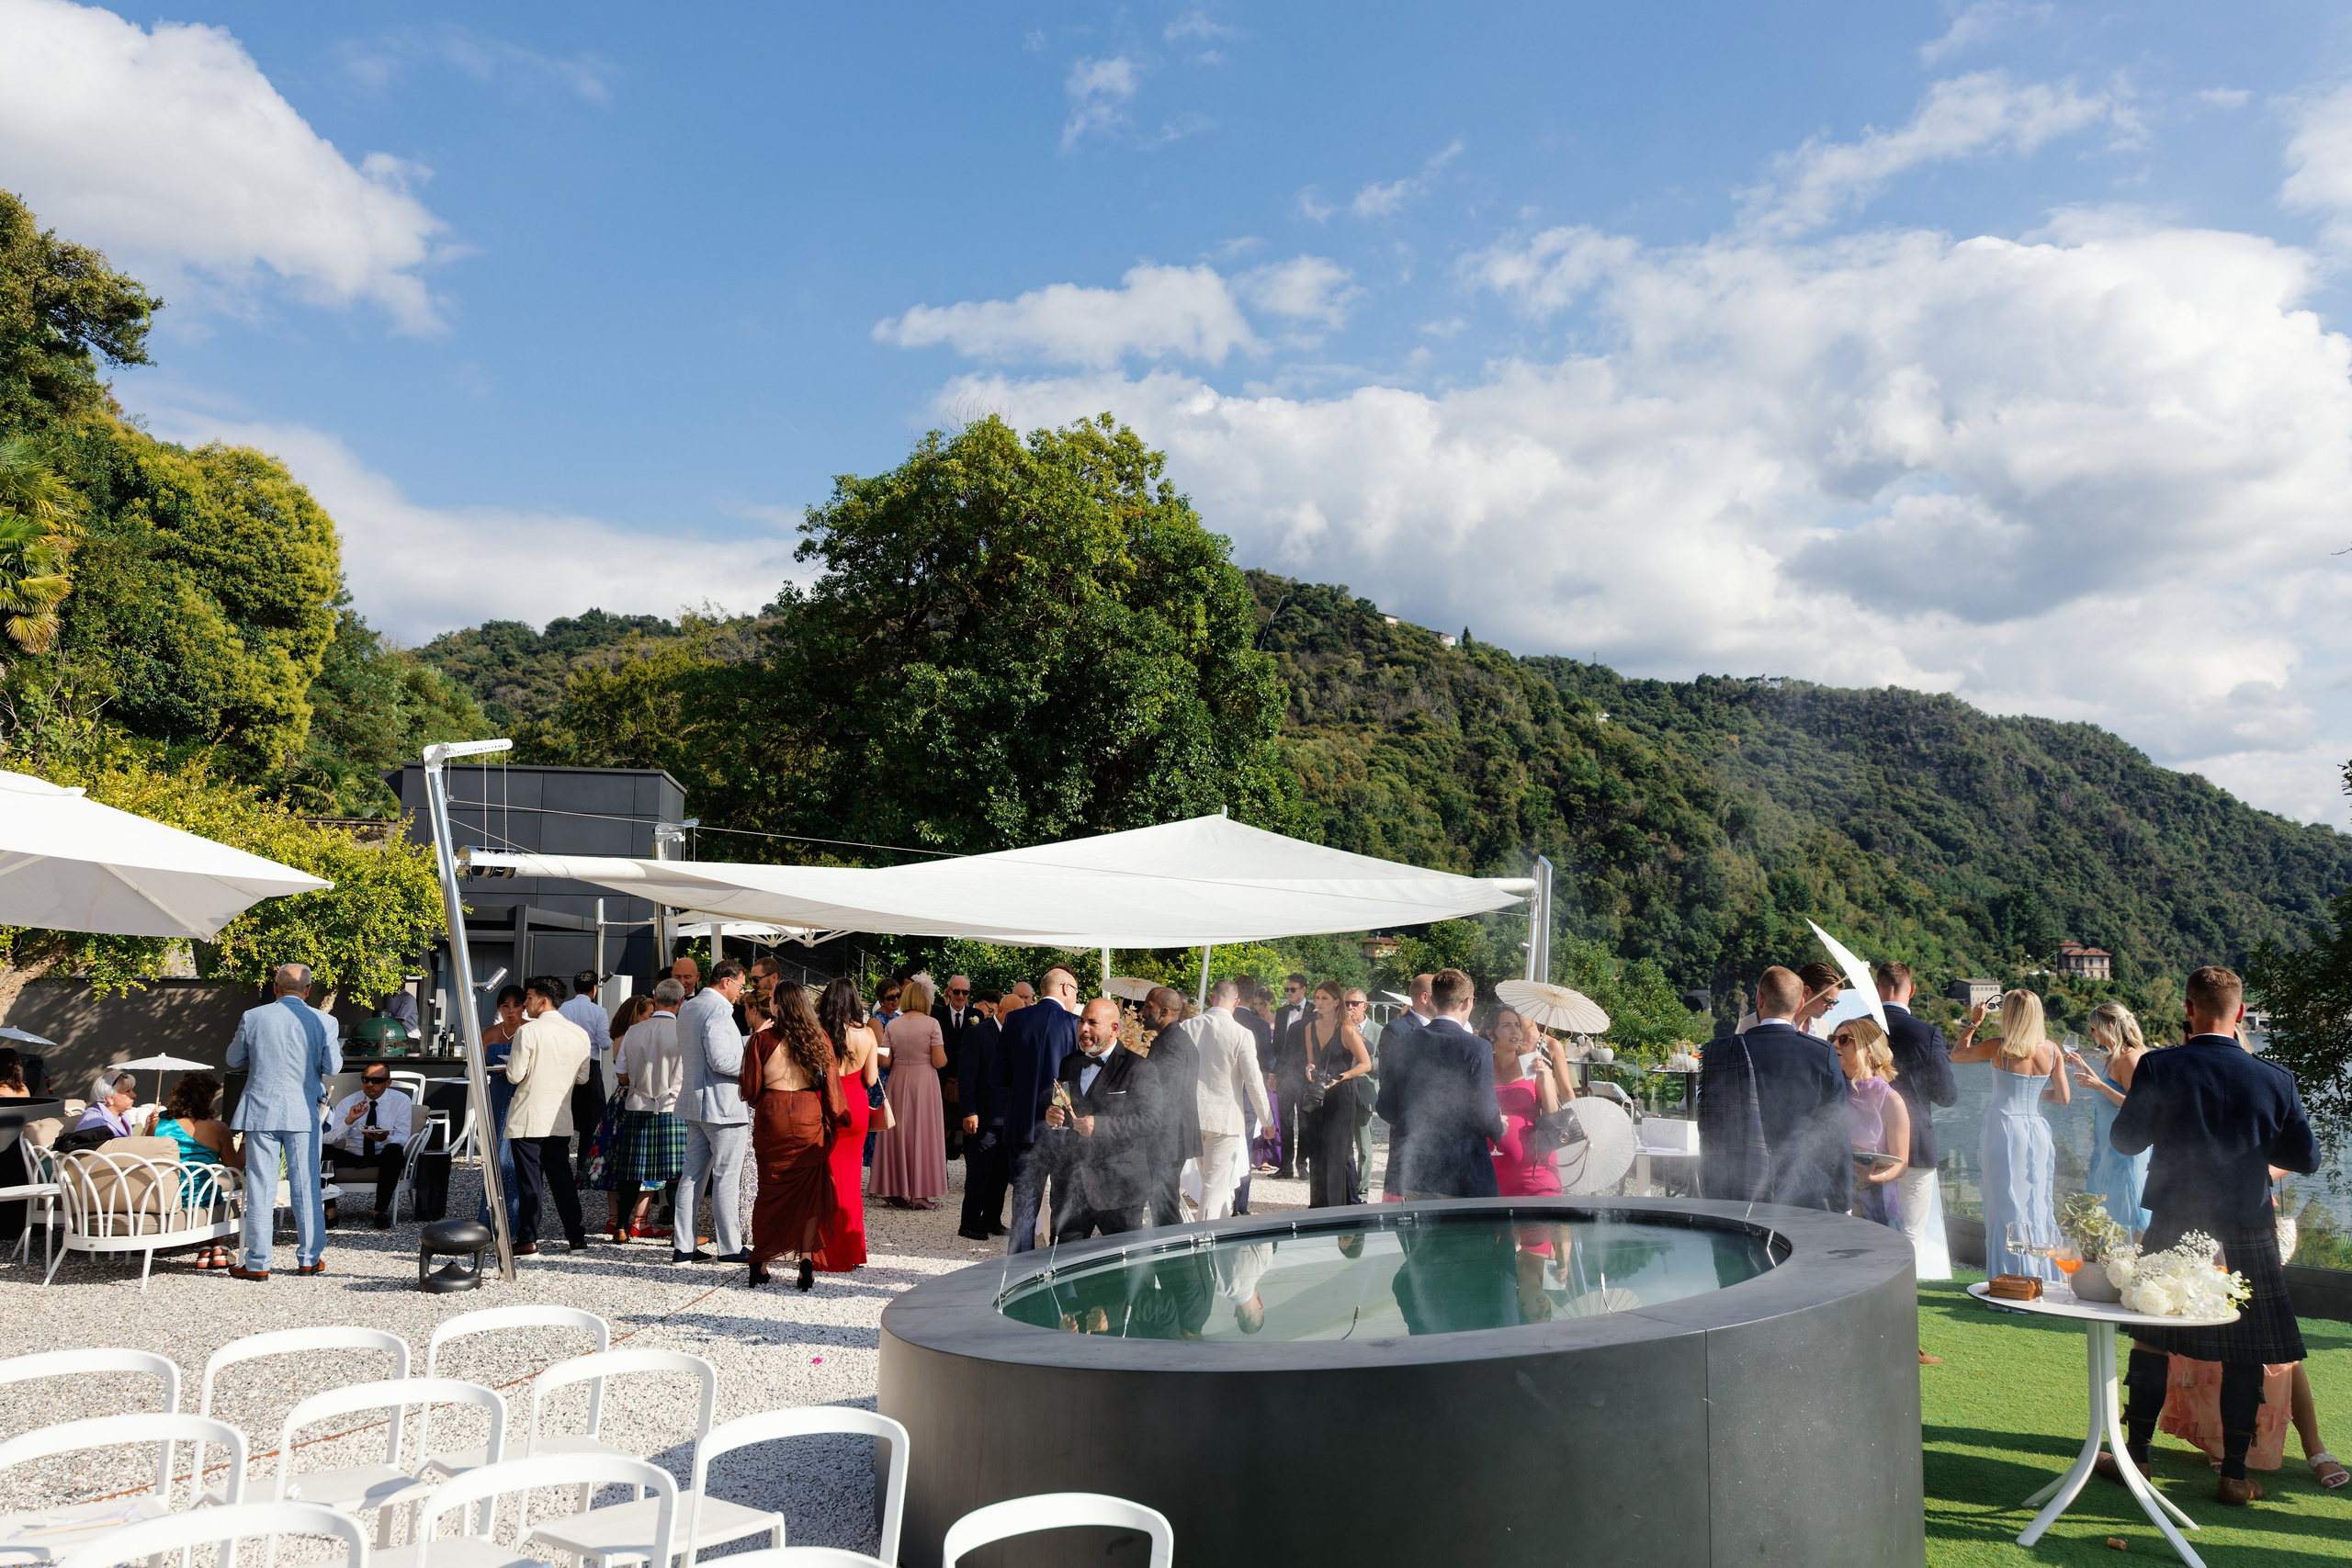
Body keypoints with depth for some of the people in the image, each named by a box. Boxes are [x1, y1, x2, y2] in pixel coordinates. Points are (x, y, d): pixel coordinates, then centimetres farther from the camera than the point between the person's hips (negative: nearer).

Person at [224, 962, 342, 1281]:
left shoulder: (253, 1018, -2)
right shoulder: (320, 1021, -3)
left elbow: (234, 1059, 11)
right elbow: (333, 1067, 0)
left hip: (261, 1111, 0)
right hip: (303, 1112, 0)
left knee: (260, 1186, 4)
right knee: (306, 1185, 8)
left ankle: (257, 1263, 6)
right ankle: (309, 1258, 13)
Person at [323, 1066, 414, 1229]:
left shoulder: (401, 1101, 0)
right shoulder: (347, 1103, 4)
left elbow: (402, 1138, -6)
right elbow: (331, 1139, -5)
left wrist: (384, 1138, -29)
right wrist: (349, 1120, -23)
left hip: (384, 1158, -2)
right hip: (352, 1158, 2)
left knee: (394, 1150, -36)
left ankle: (381, 1211, -27)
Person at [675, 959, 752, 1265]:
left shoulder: (687, 1008, 13)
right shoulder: (717, 1010, -17)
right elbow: (720, 1059, -25)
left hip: (695, 1102, 9)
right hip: (723, 1105, -9)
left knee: (693, 1174, 11)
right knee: (727, 1178, -1)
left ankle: (683, 1245, 13)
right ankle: (730, 1247, 5)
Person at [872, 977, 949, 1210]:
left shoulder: (892, 1025, 0)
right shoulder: (931, 1023, -9)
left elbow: (884, 1061, -1)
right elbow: (939, 1061, -12)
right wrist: (944, 1056, 10)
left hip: (898, 1084, 3)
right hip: (924, 1083, -3)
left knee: (898, 1135, 10)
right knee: (923, 1134, 4)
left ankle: (897, 1192, 12)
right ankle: (922, 1193, 6)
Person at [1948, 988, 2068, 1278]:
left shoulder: (1997, 1048, -10)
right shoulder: (2052, 1051, 0)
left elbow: (1956, 1055, 6)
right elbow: (2064, 1097, 3)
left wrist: (1972, 1023, 14)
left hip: (2004, 1128, -4)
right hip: (2036, 1129, 4)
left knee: (2007, 1205, 1)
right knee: (2037, 1203, 13)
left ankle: (2012, 1279, 3)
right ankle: (2043, 1275, 18)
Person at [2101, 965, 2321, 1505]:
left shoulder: (2157, 1068, -13)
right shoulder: (2275, 1079, -9)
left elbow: (2125, 1139, -4)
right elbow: (2307, 1157, 0)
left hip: (2173, 1232, 0)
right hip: (2248, 1236, 1)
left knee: (2151, 1342, 13)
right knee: (2245, 1356, 11)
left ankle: (2135, 1456, 22)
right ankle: (2234, 1475, 16)